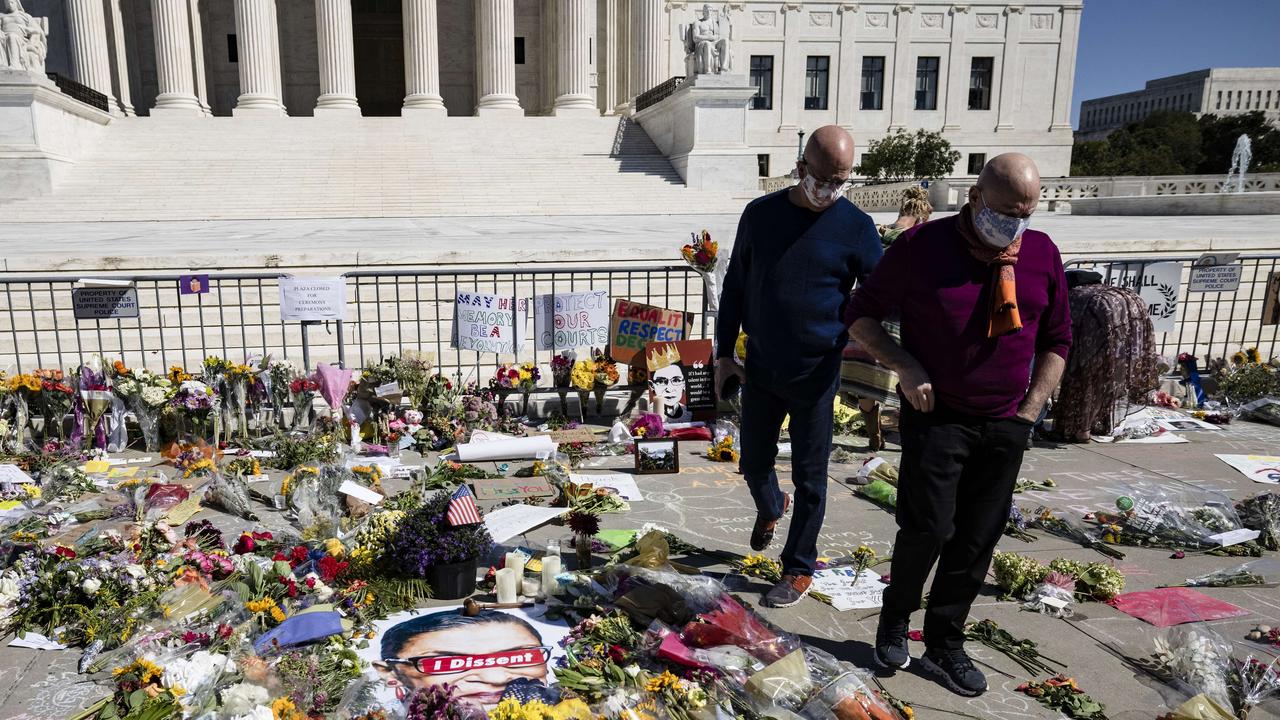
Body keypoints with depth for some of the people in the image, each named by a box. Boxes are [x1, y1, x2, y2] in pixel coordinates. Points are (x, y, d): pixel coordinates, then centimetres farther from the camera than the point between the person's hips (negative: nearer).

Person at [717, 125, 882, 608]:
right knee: (754, 463, 16)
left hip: (816, 374, -2)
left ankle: (799, 568, 26)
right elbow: (734, 287, 7)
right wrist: (724, 353, 5)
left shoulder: (856, 229, -7)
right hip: (760, 369, 3)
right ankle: (771, 508, 50)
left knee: (809, 477, 7)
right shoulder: (761, 214, 0)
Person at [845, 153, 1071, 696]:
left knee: (977, 540, 7)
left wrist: (1030, 409, 4)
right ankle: (894, 621, 23)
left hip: (1006, 426, 4)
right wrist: (904, 367, -16)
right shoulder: (922, 246, -9)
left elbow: (1056, 340, 13)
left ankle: (945, 646, 24)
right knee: (928, 529, -6)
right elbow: (861, 314, -2)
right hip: (936, 415, -4)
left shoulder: (1042, 254, 2)